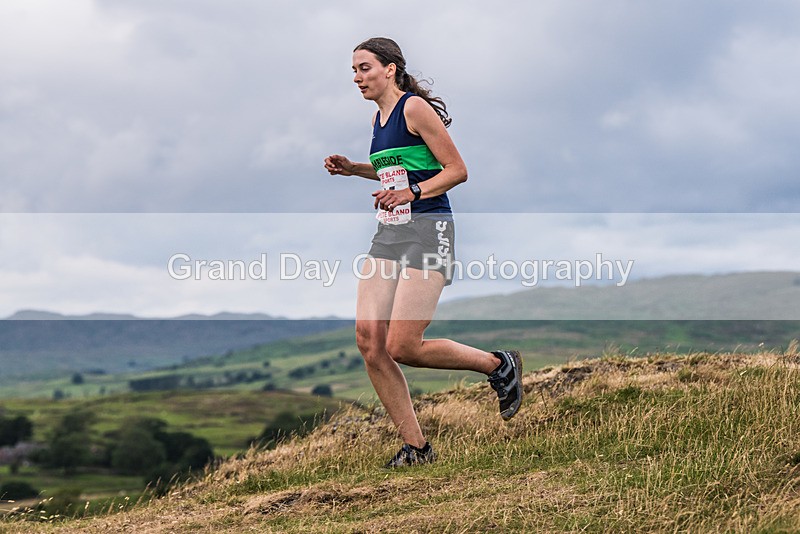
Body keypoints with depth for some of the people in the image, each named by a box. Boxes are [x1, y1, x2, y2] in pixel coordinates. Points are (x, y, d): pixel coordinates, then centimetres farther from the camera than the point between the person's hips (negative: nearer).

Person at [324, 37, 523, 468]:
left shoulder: (414, 108, -9)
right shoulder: (378, 119, 16)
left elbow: (457, 170, -11)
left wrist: (411, 193, -23)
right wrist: (353, 169, 19)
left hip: (427, 231, -9)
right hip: (388, 235, 9)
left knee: (402, 347, -14)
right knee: (368, 342, -3)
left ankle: (499, 365, 9)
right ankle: (415, 447, 6)